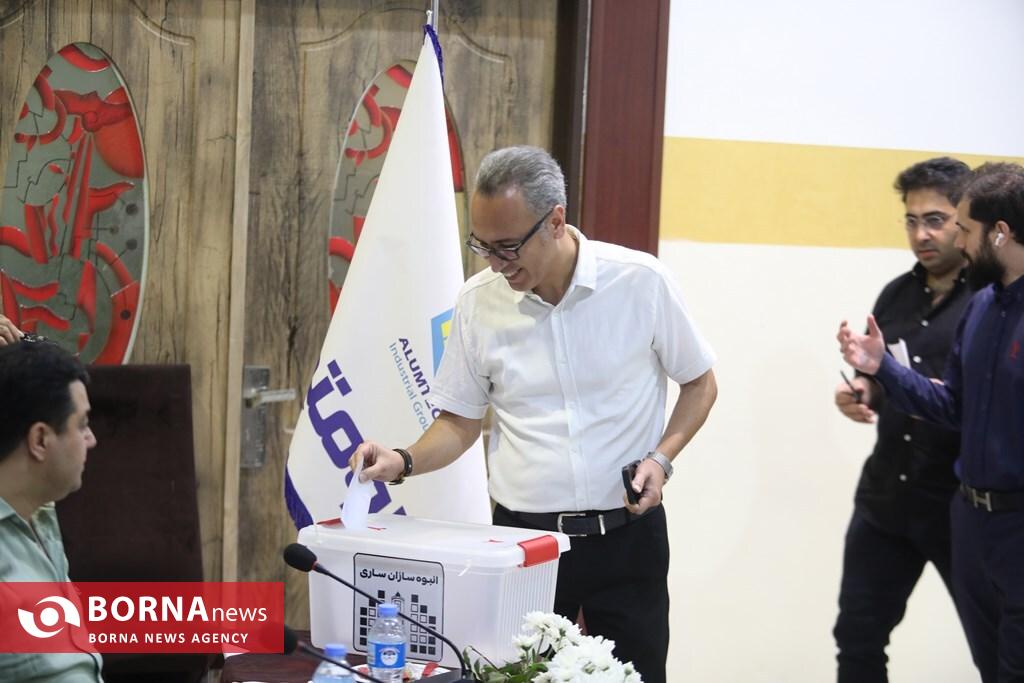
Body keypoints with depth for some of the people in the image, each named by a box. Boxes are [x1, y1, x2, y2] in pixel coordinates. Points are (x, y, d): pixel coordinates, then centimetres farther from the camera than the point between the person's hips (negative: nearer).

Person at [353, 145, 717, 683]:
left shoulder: (639, 282, -8)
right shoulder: (478, 301, -2)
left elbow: (699, 384, 6)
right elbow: (461, 422, 7)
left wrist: (661, 458, -9)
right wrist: (404, 462, -11)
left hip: (627, 536, -1)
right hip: (523, 534, 1)